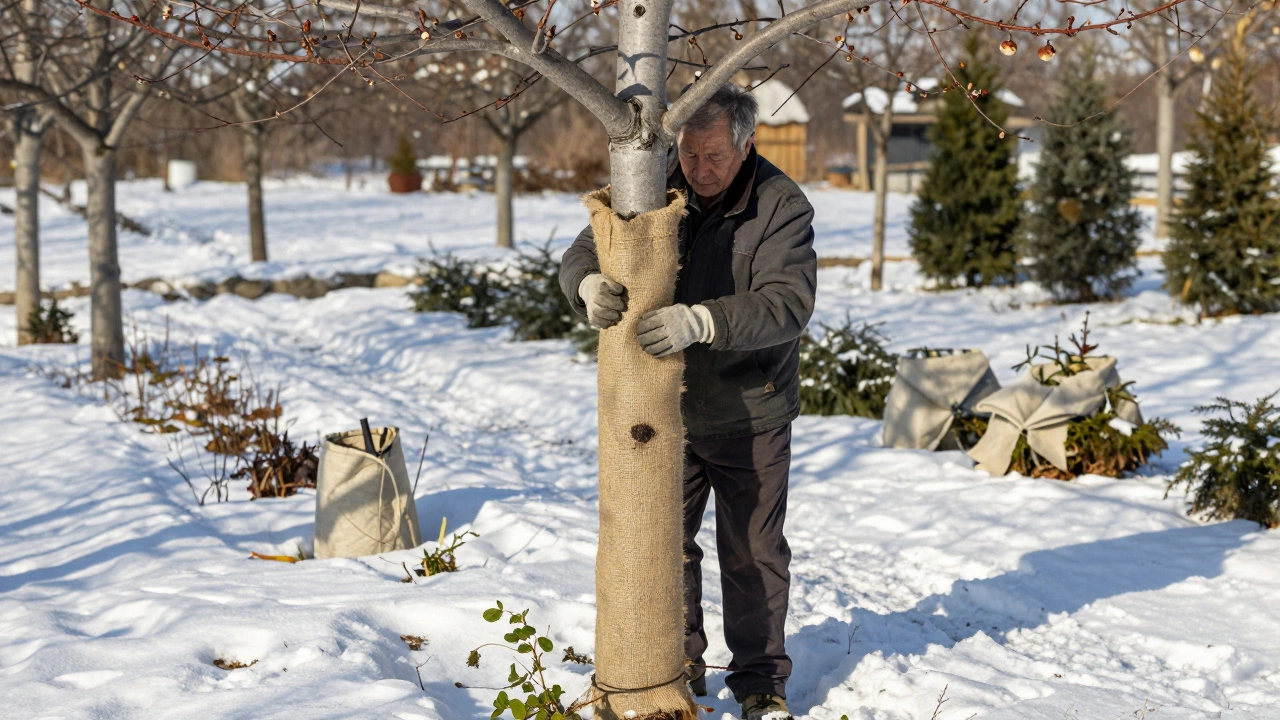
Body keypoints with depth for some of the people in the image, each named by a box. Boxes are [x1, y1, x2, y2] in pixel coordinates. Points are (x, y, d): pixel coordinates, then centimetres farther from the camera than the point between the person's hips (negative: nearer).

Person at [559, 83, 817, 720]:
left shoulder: (782, 207, -15)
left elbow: (787, 303, -27)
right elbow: (582, 253, -3)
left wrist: (699, 322, -42)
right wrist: (590, 284, -29)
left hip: (750, 416, -3)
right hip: (666, 410, 3)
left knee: (753, 553, 9)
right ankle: (678, 665, 32)